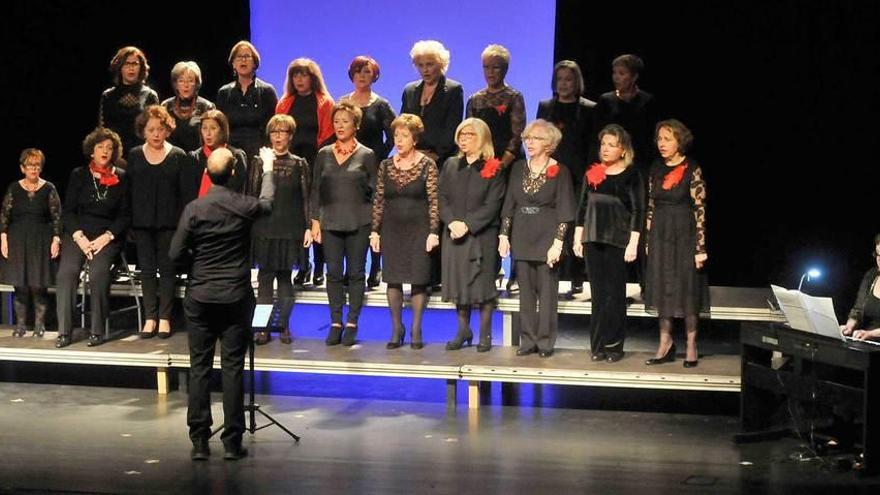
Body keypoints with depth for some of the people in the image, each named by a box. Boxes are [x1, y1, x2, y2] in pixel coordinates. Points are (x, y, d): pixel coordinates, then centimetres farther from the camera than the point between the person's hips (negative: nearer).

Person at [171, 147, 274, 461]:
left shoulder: (194, 210, -7)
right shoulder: (244, 206, -4)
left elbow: (176, 254, -6)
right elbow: (267, 202, 20)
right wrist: (268, 169, 36)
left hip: (200, 297, 0)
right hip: (236, 298, 0)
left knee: (199, 368, 6)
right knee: (233, 368, 3)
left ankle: (199, 441, 8)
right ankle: (232, 441, 5)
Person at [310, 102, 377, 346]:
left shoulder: (366, 155, 2)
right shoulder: (324, 154, 9)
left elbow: (374, 191, 3)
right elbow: (316, 189, 10)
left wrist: (374, 224, -3)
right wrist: (315, 220, 3)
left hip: (358, 223, -2)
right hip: (330, 222, 2)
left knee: (355, 273, 2)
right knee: (333, 273, 3)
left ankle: (352, 323, 9)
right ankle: (335, 323, 10)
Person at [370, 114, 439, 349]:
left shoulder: (427, 165, -5)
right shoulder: (386, 166, 6)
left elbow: (434, 201, -7)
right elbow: (378, 200, 8)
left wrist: (433, 232, -12)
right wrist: (375, 231, 3)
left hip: (419, 230, -3)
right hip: (392, 230, 3)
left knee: (419, 279, 0)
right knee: (393, 279, 4)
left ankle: (416, 330, 10)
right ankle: (396, 328, 14)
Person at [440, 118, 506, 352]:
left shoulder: (493, 169, -3)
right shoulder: (450, 166, 11)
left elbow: (492, 205, -9)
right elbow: (442, 198, 5)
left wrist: (468, 225, -17)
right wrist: (452, 222, -12)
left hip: (482, 235, -4)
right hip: (454, 234, 4)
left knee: (483, 283, -1)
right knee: (458, 281, 7)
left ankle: (485, 334, 8)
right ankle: (463, 331, 18)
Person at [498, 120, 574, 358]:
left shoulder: (559, 171, -4)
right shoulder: (518, 168, 9)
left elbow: (564, 212, -7)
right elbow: (509, 205, 12)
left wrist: (557, 242, -14)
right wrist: (504, 235, 5)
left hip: (547, 237, -4)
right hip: (522, 237, 4)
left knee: (547, 291, -1)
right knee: (525, 291, 6)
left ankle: (545, 341, 6)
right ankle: (528, 340, 12)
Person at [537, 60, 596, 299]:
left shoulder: (588, 109, 3)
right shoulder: (545, 107, 13)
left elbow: (593, 145, 0)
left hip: (578, 176, -3)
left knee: (574, 226, -3)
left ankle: (576, 280, 2)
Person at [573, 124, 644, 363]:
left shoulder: (631, 175, -3)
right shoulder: (592, 173, 9)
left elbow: (638, 211, -6)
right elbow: (583, 207, 14)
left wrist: (633, 244, -11)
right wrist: (578, 238, 10)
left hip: (618, 242, -4)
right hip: (593, 240, 4)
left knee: (614, 294, -1)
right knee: (598, 293, 5)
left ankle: (614, 345, 5)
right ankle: (598, 346, 9)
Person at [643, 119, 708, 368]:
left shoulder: (692, 169, -9)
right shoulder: (656, 169, 7)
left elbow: (700, 209, -12)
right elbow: (651, 206, 12)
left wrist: (701, 247, -15)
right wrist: (648, 241, 9)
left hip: (685, 235, -5)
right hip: (660, 235, 5)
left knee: (687, 288, 1)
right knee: (662, 288, 7)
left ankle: (691, 345, 10)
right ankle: (666, 343, 14)